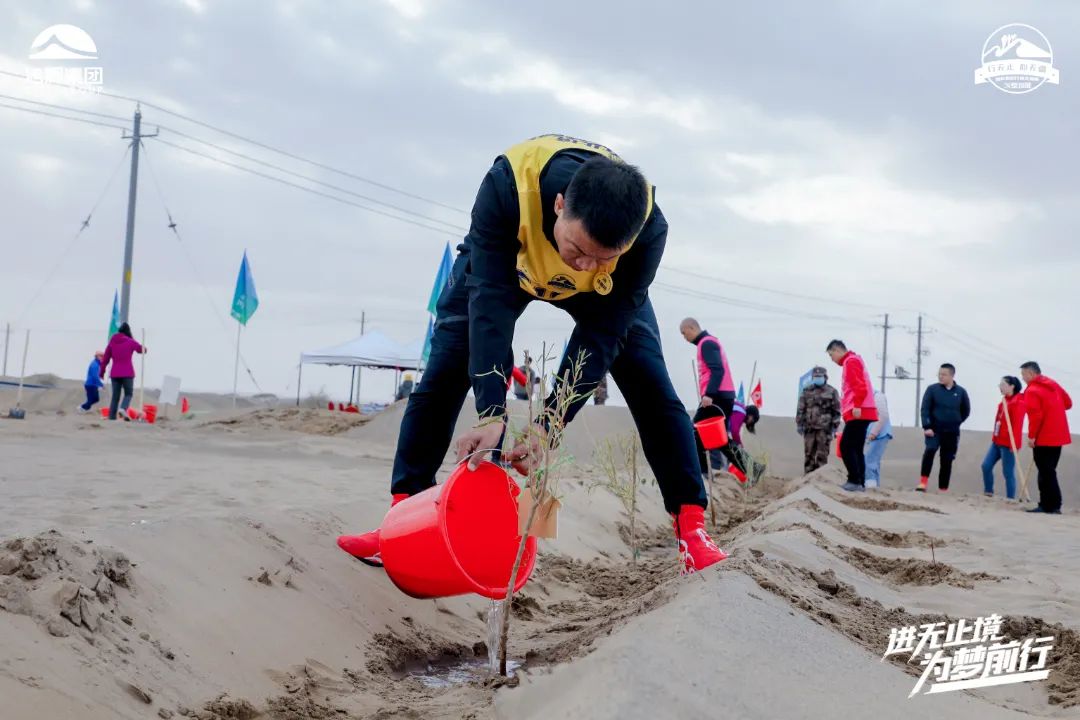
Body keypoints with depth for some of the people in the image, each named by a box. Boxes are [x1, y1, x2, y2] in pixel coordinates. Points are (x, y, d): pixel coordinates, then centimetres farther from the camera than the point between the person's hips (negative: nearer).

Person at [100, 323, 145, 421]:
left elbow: (105, 358, 6)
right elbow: (142, 350, 11)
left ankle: (111, 417, 2)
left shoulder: (112, 342, 5)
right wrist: (143, 348, 35)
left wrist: (101, 372, 13)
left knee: (115, 396, 9)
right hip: (127, 373, -3)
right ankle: (123, 408, -19)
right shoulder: (131, 342, -3)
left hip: (115, 374, 3)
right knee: (128, 393, 8)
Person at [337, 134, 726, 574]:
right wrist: (492, 416, -52)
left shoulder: (648, 229, -39)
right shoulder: (506, 187, -44)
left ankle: (692, 529, -5)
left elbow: (601, 335, -35)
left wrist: (547, 425, -42)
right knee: (444, 374, -9)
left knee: (651, 385, -12)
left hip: (607, 290, 0)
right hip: (502, 262, 0)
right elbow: (490, 302, -44)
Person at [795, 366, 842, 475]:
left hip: (824, 429, -2)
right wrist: (799, 424, 5)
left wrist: (834, 427, -3)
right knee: (809, 454, 3)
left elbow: (836, 411, 2)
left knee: (822, 455, -4)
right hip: (809, 427, 3)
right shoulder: (807, 391, 11)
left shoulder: (832, 392, 4)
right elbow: (801, 409, 10)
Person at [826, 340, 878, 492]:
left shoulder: (851, 361, -6)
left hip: (858, 413, -10)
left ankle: (855, 481, -13)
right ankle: (860, 483, 8)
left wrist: (857, 406, -25)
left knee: (846, 447, -11)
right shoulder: (852, 361, 24)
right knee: (856, 449, 9)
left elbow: (859, 386, -19)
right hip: (861, 413, 10)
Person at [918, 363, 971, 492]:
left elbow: (966, 411, 15)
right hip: (934, 429, -2)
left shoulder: (961, 392, 3)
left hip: (952, 433, 2)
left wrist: (954, 423, 8)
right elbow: (925, 409, -5)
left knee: (947, 461, 5)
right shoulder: (932, 389, -2)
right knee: (930, 450, -27)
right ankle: (923, 482, -25)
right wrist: (927, 427, -14)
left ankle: (943, 489, 15)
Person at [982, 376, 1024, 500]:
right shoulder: (1004, 401, 14)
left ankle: (1010, 498, 2)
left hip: (1008, 444, -9)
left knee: (1008, 472, -4)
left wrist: (1015, 444, -23)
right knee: (986, 465, 7)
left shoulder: (1018, 402, -12)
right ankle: (988, 492, 21)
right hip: (997, 441, 9)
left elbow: (1018, 424, -19)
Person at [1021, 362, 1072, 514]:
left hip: (1043, 439, -9)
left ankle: (1052, 505, -7)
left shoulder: (1032, 391, -13)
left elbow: (1035, 415, -21)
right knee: (1048, 471, 14)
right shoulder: (1053, 385, 13)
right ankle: (1046, 504, 16)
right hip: (1058, 436, 9)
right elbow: (1068, 403, 18)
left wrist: (1031, 436, -15)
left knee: (1046, 473, -5)